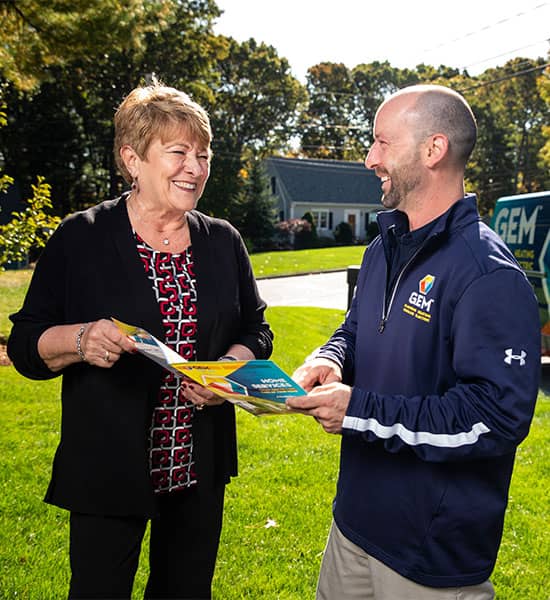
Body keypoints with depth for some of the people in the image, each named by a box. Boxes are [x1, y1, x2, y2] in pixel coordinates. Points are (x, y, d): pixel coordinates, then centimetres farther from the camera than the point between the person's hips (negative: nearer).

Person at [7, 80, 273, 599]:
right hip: (107, 471, -3)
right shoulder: (80, 238, -7)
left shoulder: (223, 242, 3)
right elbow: (24, 343, -5)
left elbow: (256, 331, 9)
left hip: (199, 470, 4)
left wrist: (231, 366, -11)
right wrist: (79, 340, -26)